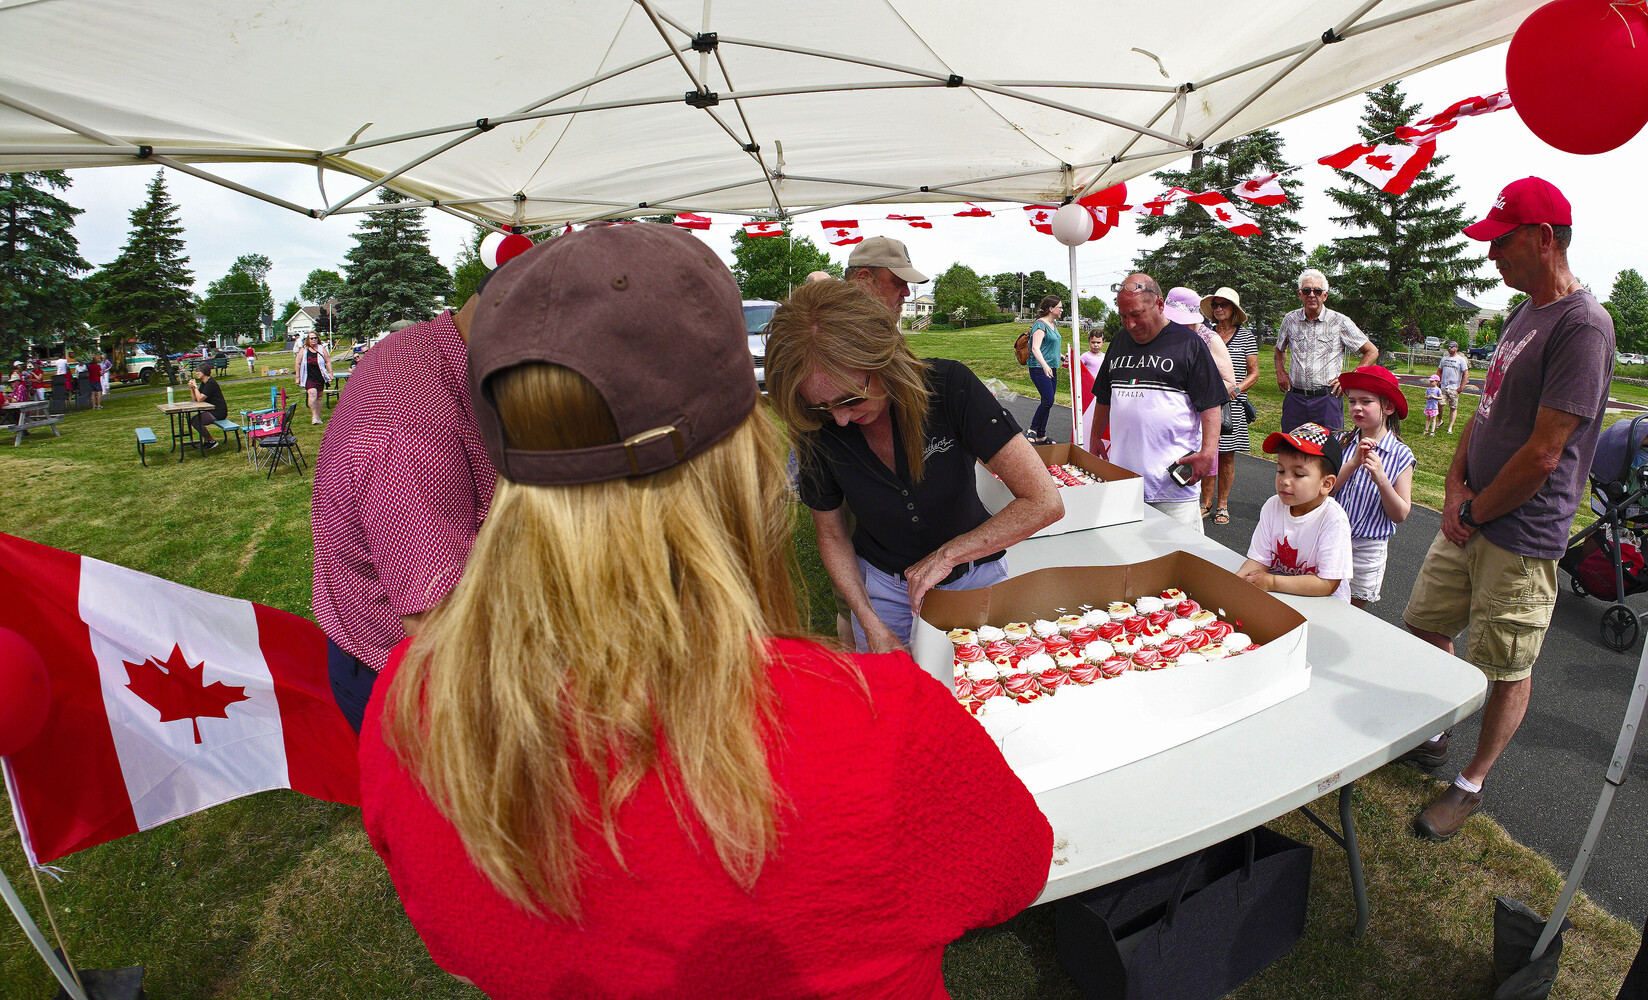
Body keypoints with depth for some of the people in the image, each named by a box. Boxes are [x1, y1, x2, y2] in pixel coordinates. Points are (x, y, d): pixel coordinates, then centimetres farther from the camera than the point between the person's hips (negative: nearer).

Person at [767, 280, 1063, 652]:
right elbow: (831, 534, -5)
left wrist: (947, 555, -25)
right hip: (882, 584, 1)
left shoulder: (948, 387, -28)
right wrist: (872, 625, -14)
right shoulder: (817, 429, -20)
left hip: (973, 574, 0)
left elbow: (1044, 502, -29)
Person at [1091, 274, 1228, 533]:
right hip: (1122, 472, 5)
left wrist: (1208, 451, -16)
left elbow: (1211, 404, -5)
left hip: (1172, 477, -4)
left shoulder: (1188, 343, -1)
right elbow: (1104, 398, 26)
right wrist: (1095, 439, 22)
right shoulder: (1119, 344, 15)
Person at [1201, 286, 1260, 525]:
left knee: (1227, 455, 3)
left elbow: (1254, 372, 5)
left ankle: (1222, 505, 14)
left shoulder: (1245, 336, 5)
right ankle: (1206, 502, 12)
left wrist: (1236, 389, -11)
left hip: (1232, 405, -1)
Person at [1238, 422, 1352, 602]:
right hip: (1277, 596, 7)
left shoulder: (1333, 518, -18)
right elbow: (1260, 559, 0)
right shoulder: (1272, 506, -3)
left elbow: (1328, 584, -19)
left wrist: (1272, 582, -24)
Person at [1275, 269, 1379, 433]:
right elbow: (1279, 350, 26)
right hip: (1295, 399, 2)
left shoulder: (1340, 322, 0)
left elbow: (1372, 352, 6)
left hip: (1327, 399, -2)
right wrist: (1280, 373, 10)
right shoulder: (1290, 320, 7)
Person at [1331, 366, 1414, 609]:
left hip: (1366, 550, -1)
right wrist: (1354, 462, -20)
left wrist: (1381, 479, -22)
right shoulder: (1343, 443, -1)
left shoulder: (1400, 455, -7)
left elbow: (1400, 515, -8)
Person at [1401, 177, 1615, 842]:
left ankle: (1471, 784, 23)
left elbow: (1543, 455, -21)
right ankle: (1430, 737, 37)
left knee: (1506, 670, 7)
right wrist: (1456, 485, 2)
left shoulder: (1582, 325, -17)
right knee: (1424, 625, 17)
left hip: (1520, 537, -9)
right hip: (1470, 521, 9)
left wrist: (1474, 513, -11)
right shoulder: (1523, 314, 11)